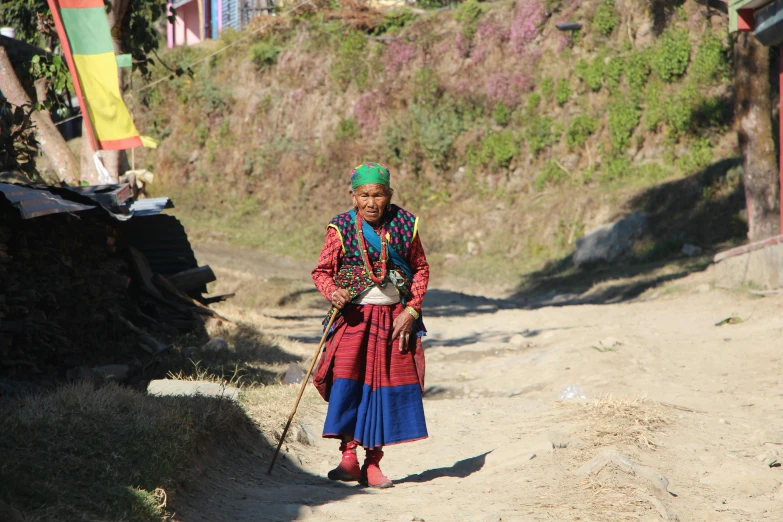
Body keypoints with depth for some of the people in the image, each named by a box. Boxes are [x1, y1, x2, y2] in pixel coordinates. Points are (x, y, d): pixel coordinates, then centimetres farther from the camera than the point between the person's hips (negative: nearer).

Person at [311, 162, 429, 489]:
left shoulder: (405, 225, 1)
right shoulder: (341, 228, -4)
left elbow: (421, 269, 9)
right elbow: (321, 271, 0)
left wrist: (412, 310, -2)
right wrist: (333, 292, -22)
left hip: (394, 318, 2)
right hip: (354, 315, -2)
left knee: (388, 388, 2)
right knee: (347, 380, -17)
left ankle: (372, 463, 10)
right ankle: (349, 456, -14)